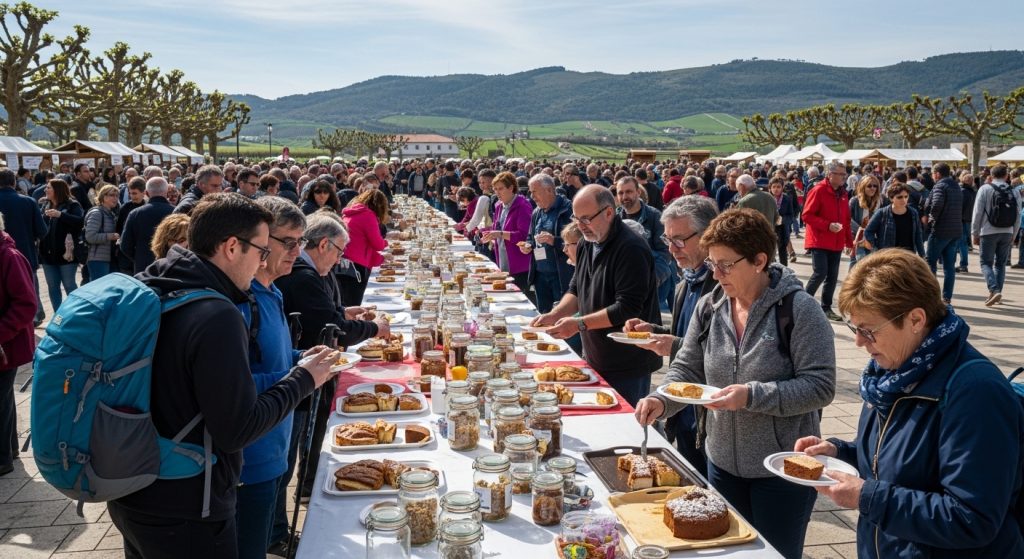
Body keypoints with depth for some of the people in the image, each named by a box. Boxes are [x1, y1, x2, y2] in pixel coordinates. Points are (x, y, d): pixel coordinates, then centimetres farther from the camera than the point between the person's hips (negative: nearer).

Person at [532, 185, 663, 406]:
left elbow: (628, 308, -24)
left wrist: (580, 323, -25)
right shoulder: (587, 245, 9)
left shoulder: (631, 248, -20)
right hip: (594, 360, 8)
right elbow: (576, 290, 16)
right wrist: (554, 315, -2)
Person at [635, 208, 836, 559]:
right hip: (723, 462, 5)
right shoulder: (709, 307, -1)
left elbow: (820, 386, -18)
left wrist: (752, 396, -28)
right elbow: (687, 369, 4)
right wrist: (661, 401, -15)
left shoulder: (799, 309, -16)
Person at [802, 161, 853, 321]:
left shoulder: (842, 193, 11)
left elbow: (846, 219, 17)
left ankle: (826, 307, 19)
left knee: (832, 277, 8)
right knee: (820, 273, -14)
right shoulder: (818, 190, -11)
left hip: (836, 243, 7)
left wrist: (849, 241, 15)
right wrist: (827, 225, -23)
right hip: (819, 242, -7)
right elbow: (807, 216, -15)